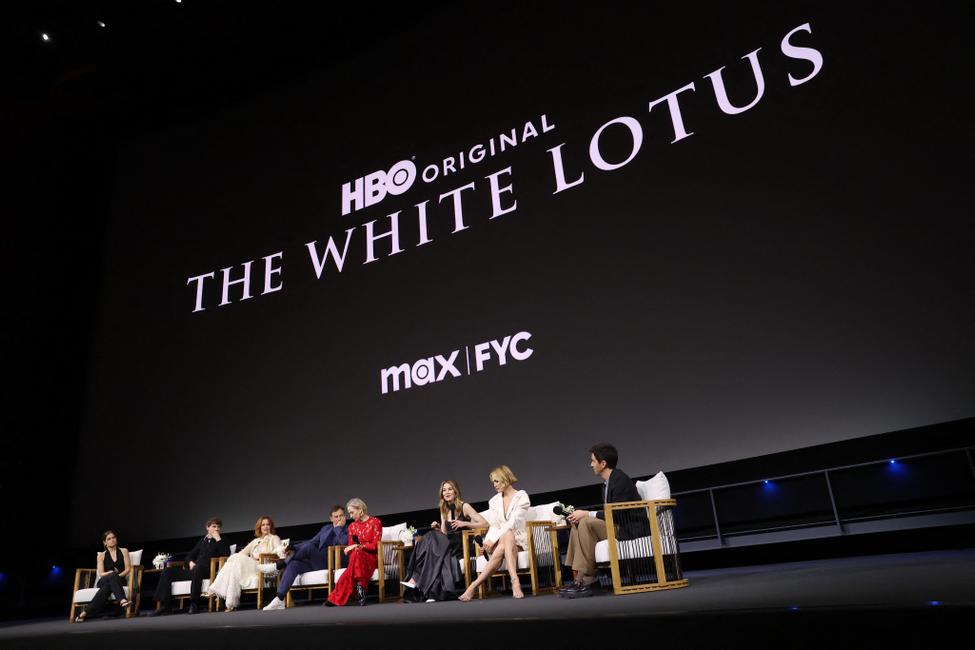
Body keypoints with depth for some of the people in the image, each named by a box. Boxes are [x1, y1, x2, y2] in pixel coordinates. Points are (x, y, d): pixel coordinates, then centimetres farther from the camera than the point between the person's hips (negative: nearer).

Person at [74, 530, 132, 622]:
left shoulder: (123, 551, 13)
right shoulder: (101, 556, 13)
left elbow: (128, 569, 6)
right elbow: (101, 574, 2)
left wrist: (118, 575, -13)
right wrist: (112, 573, -18)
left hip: (120, 581, 1)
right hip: (103, 581, -1)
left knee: (107, 585, -37)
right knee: (111, 576, -39)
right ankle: (122, 600, -57)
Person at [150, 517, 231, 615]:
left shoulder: (221, 541, 11)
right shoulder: (202, 541, 25)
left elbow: (226, 554, -9)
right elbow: (190, 555, 30)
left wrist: (218, 539, -8)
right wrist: (191, 562, 7)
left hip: (208, 571, -6)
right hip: (194, 571, 6)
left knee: (198, 568, -40)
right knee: (168, 570, -8)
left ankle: (193, 604, -34)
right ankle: (165, 604, -13)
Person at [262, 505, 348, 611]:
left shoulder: (348, 530, 5)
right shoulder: (326, 528, 22)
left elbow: (344, 542, -17)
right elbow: (312, 541, 20)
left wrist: (338, 527, -6)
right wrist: (293, 548, 8)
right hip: (315, 563, 6)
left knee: (308, 546, -28)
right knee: (293, 564, -21)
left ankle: (278, 565, -15)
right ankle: (279, 600, -24)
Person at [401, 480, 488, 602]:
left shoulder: (464, 506, -2)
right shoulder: (444, 510, 16)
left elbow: (485, 524, -9)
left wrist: (464, 523, -18)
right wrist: (438, 528, -4)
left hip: (462, 545, -5)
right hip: (448, 545, 5)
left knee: (431, 540, -25)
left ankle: (415, 579, -22)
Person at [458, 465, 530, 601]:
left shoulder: (521, 496, -2)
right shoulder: (494, 501, 15)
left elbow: (513, 523, -14)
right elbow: (494, 526, 6)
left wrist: (494, 539, -22)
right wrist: (489, 540, -16)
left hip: (518, 539, -3)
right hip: (500, 540, 3)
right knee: (503, 546, -36)